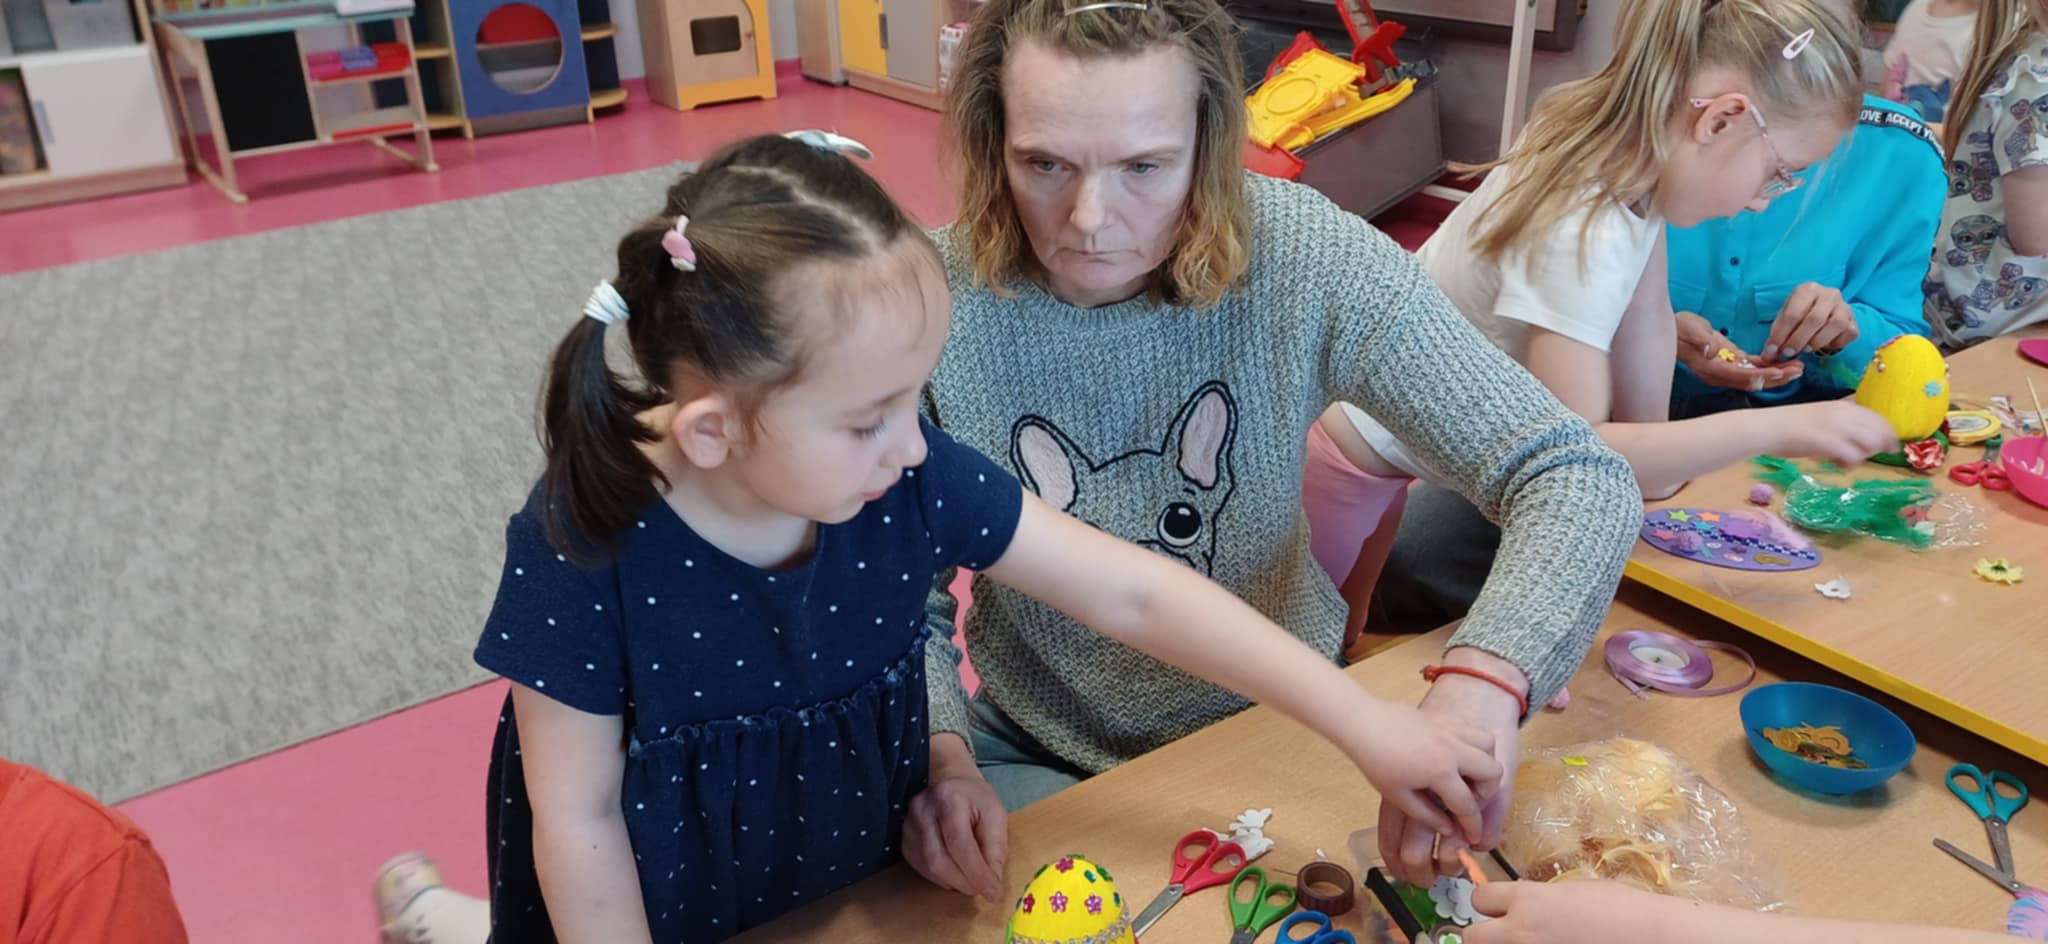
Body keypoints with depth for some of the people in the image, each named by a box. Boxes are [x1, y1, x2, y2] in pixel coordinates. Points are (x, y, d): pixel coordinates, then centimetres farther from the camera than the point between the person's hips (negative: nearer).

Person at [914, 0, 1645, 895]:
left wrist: (1482, 684, -40)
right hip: (1038, 753, -1)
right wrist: (938, 752, -31)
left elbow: (1581, 480, -22)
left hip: (1277, 726, 2)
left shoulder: (1302, 259, -21)